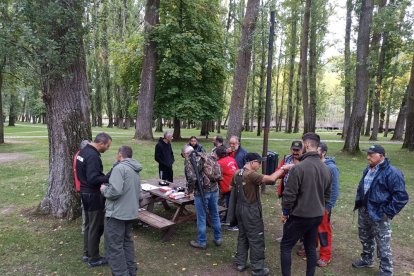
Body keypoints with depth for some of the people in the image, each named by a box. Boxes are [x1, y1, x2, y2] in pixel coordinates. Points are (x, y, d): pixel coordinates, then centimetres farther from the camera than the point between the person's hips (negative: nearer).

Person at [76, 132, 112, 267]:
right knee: (96, 227, 4)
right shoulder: (93, 156, -25)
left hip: (85, 192, 10)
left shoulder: (83, 151, 7)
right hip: (94, 195, -10)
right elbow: (93, 179, -29)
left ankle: (87, 253, 33)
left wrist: (104, 176, 12)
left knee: (88, 225, 21)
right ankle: (94, 258, 17)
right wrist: (109, 177, -19)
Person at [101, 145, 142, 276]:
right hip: (131, 212, 9)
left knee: (114, 246, 2)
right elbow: (138, 193, 17)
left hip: (117, 213, -9)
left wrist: (104, 189, -7)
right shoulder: (135, 171, 12)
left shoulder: (119, 168, -16)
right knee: (127, 241, 21)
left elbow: (115, 191, -25)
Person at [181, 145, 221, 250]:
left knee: (201, 218, 8)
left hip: (201, 192, -6)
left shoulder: (189, 160, -6)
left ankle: (202, 242, 20)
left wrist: (189, 190, -2)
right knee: (215, 215, 18)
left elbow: (192, 178, -18)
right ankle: (218, 239, 30)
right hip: (214, 189, 6)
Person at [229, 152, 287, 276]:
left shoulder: (237, 173, 4)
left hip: (240, 209, 8)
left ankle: (240, 263, 27)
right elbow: (271, 178, -29)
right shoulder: (251, 174, -22)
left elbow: (232, 187, 17)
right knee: (256, 239, 4)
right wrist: (283, 168, -18)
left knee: (242, 236, 18)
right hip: (251, 211, -8)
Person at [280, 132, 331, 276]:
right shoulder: (326, 168, 2)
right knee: (311, 248, 19)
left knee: (285, 246, 7)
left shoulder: (299, 167, -21)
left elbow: (290, 193, -17)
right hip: (317, 216, 7)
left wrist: (285, 212, -4)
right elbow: (327, 194, 13)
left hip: (299, 216, -7)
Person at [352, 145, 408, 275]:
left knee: (383, 245, 3)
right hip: (363, 211, 8)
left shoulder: (392, 172, -18)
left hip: (379, 215, -8)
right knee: (365, 238, 23)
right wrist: (358, 203, 15)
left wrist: (388, 212, -18)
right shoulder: (368, 170, 8)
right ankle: (366, 259, 42)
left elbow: (401, 196, -20)